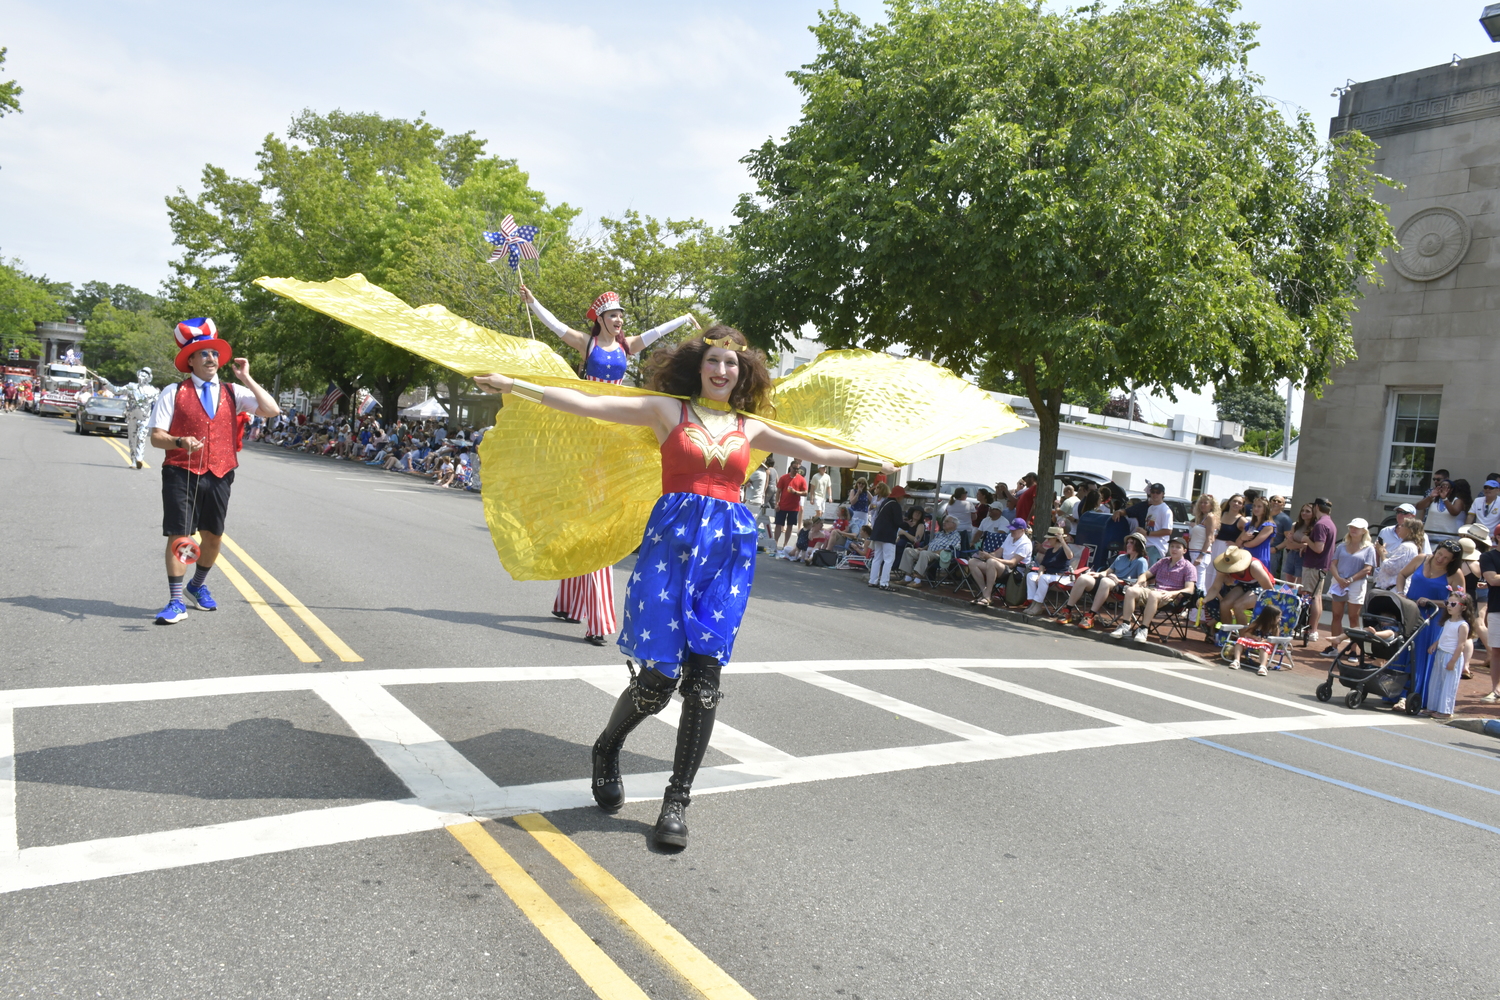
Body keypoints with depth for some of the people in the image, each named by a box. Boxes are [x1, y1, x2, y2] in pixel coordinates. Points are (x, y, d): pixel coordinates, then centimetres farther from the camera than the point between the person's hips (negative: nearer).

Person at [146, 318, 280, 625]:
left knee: (213, 535, 14)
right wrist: (180, 442, -24)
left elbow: (271, 410, -4)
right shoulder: (174, 393, 1)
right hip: (181, 473, -3)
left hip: (219, 475, 3)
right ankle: (176, 602, 4)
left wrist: (247, 379, -4)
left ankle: (198, 585, 38)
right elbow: (156, 436, -3)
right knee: (179, 535, -4)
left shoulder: (232, 393, 9)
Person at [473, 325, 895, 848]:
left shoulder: (750, 427, 17)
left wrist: (874, 463, 33)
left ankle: (678, 798, 11)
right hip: (672, 541, -3)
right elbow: (589, 404, 1)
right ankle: (606, 750, 25)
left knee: (704, 677, -4)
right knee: (658, 676, -7)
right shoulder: (668, 410, 7)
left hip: (727, 548, 3)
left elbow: (817, 451, 27)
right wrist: (516, 384, -4)